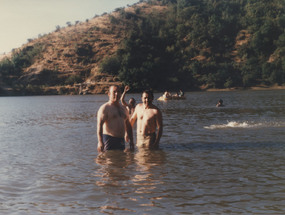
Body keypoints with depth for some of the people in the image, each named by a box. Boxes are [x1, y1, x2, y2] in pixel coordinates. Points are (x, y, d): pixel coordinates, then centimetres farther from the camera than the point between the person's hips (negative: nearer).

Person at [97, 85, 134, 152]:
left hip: (121, 141, 7)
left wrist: (131, 141, 18)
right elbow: (99, 125, -17)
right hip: (109, 140, -7)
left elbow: (128, 125, 23)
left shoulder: (123, 108, 17)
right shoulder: (105, 108, -6)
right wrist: (100, 142, -28)